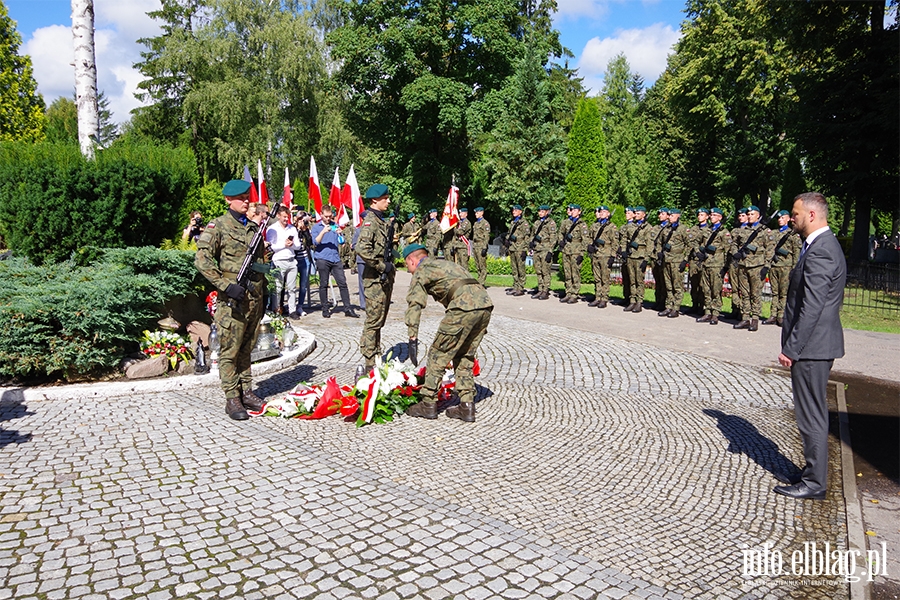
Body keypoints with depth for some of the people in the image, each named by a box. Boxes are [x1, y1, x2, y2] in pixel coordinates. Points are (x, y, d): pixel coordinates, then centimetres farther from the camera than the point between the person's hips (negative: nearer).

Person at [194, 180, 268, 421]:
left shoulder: (254, 227, 15)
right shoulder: (218, 226, -5)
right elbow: (202, 259, -13)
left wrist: (265, 292, 19)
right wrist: (226, 285, -20)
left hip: (255, 299, 6)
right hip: (233, 300, -6)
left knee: (247, 348, 14)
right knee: (230, 351, 0)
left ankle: (246, 392, 22)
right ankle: (232, 399, 6)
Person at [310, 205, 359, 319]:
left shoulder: (335, 225, 15)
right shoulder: (316, 227, 5)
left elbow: (342, 242, 12)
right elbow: (315, 243, -8)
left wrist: (340, 233, -8)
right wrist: (323, 232, -20)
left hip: (336, 258, 3)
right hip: (322, 259, -3)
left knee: (343, 283, -1)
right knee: (323, 285, 2)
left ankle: (348, 309, 1)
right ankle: (325, 309, 11)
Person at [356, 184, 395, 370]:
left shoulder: (382, 220, 17)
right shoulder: (370, 220, -14)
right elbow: (362, 249, -28)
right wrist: (382, 266, -21)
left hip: (385, 278, 10)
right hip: (375, 279, -10)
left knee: (379, 321, 16)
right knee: (373, 322, -5)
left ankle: (377, 359, 25)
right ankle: (370, 364, 2)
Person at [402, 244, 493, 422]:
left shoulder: (421, 272, 11)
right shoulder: (446, 264, 35)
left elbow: (415, 304, -4)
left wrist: (413, 338, -6)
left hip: (464, 307, -8)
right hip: (485, 303, 8)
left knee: (438, 355, 7)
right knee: (465, 357, 19)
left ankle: (428, 404, 13)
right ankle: (467, 406, 18)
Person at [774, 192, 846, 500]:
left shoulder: (820, 251, -19)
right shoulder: (824, 245, 14)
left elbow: (812, 308, -23)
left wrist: (791, 348, -19)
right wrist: (793, 344, 18)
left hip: (812, 347, -11)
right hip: (816, 345, 11)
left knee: (812, 415, -1)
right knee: (812, 413, 18)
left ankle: (814, 484, 10)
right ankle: (812, 473, 30)